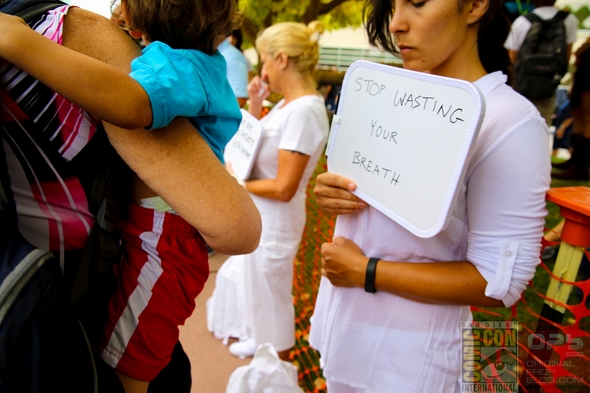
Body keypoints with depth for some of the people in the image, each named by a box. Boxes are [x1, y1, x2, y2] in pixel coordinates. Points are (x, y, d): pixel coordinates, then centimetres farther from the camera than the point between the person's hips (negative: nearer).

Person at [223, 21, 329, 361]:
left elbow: (283, 188, -27)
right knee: (262, 290, 27)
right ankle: (263, 342, 52)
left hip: (275, 221, -9)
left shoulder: (305, 110, -26)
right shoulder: (288, 103, 3)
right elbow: (260, 144, 14)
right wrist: (254, 104, 3)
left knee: (272, 296, 11)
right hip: (260, 216, 9)